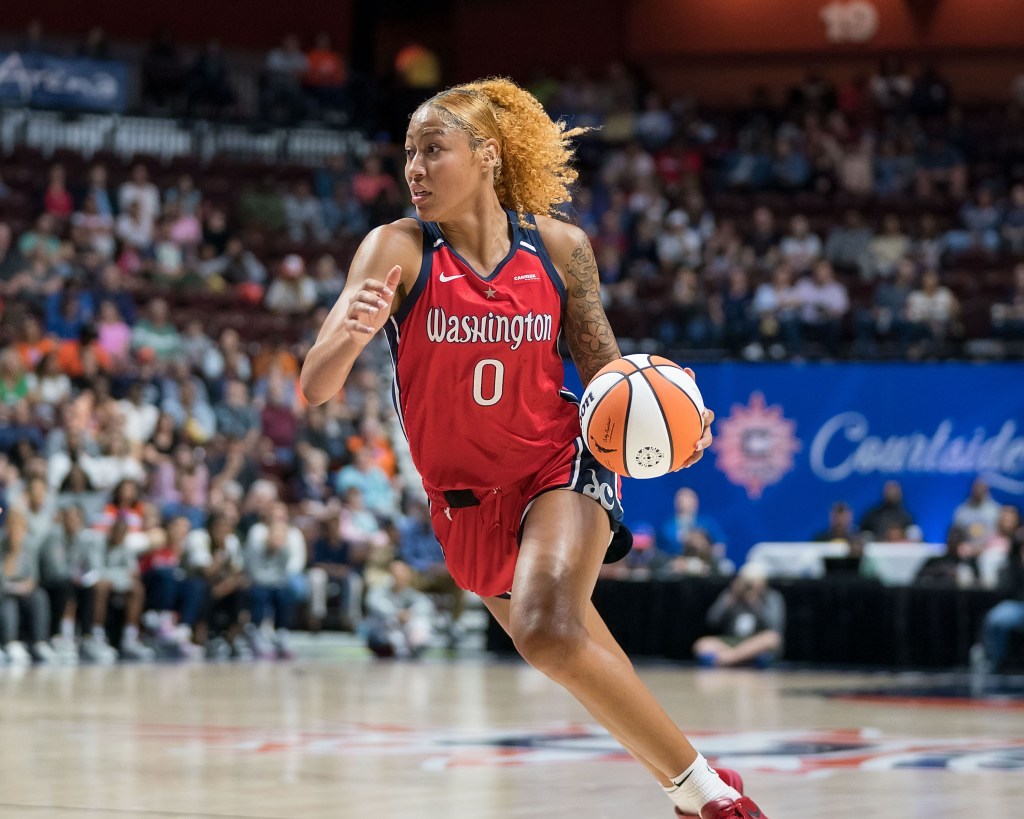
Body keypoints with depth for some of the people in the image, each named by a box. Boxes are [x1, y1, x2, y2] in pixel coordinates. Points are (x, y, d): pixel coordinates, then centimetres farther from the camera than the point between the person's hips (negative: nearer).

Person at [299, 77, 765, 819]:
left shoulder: (559, 247, -8)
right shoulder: (398, 250, -12)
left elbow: (604, 366, 5)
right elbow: (314, 390, -20)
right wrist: (352, 333, -42)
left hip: (562, 466, -2)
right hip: (467, 499, 2)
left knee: (547, 629, -29)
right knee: (586, 666, 11)